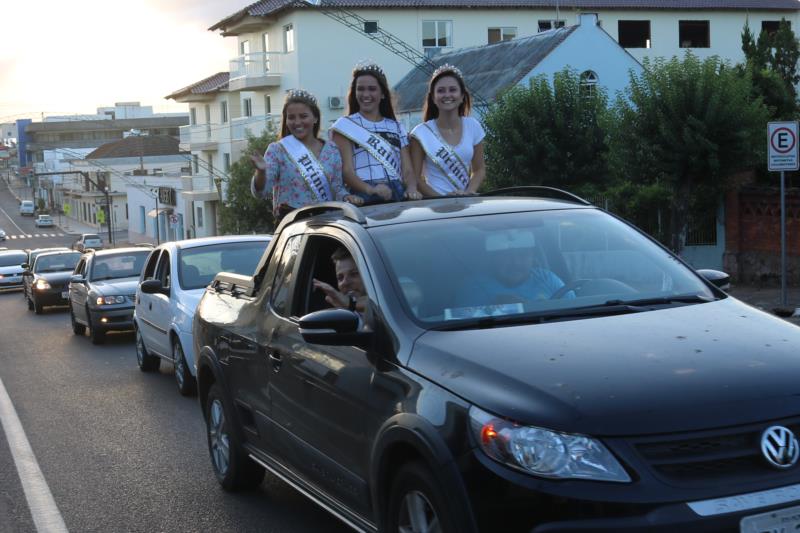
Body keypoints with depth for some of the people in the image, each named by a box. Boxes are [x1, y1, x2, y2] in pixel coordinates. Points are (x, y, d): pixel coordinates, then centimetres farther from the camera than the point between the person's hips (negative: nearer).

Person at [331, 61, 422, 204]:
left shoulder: (397, 128, 22)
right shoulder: (345, 125, 9)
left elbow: (407, 170, 14)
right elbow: (346, 170, -2)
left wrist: (411, 188, -8)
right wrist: (370, 189, -21)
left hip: (397, 195, 3)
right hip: (363, 199, -3)